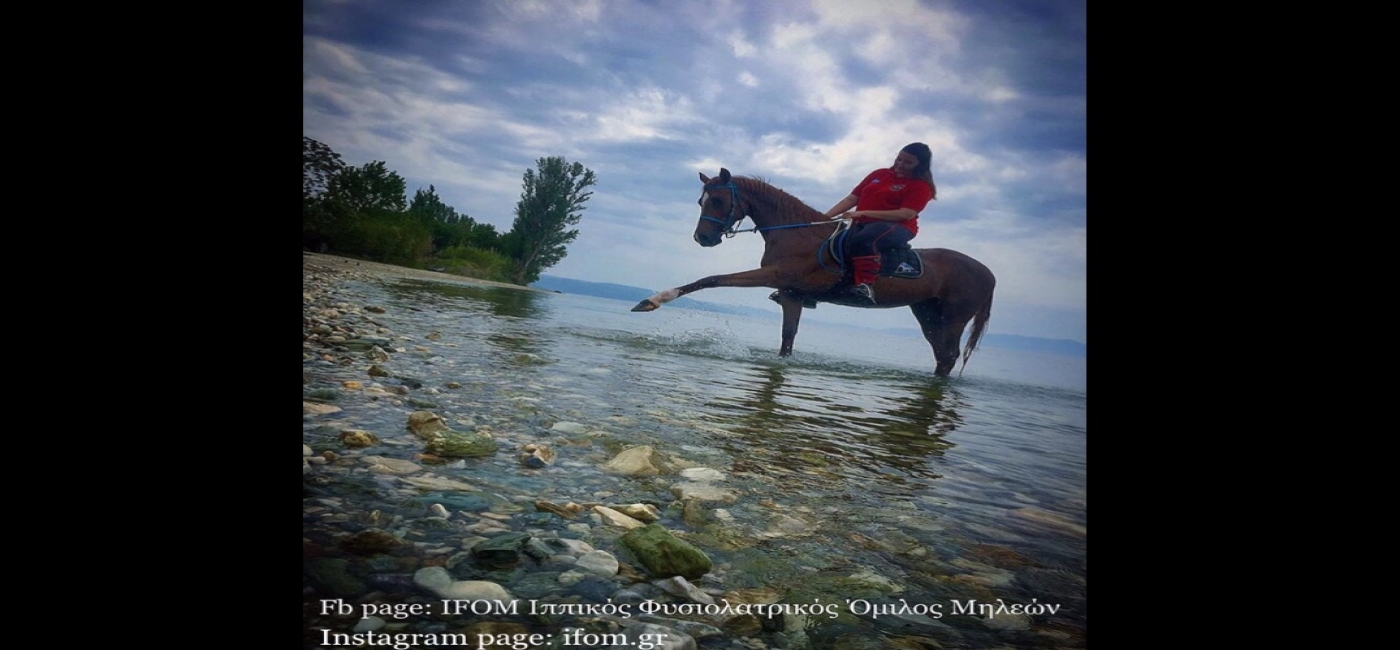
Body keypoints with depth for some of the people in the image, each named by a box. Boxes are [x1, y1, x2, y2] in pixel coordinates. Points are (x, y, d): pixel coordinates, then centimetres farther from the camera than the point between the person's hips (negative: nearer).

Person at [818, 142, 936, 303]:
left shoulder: (921, 186, 1)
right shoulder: (879, 174, 19)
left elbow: (906, 214, -14)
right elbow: (851, 199, 16)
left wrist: (863, 213, -19)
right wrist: (825, 217, 2)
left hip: (897, 228, -6)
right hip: (861, 225, 6)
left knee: (863, 240, -40)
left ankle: (864, 285, -41)